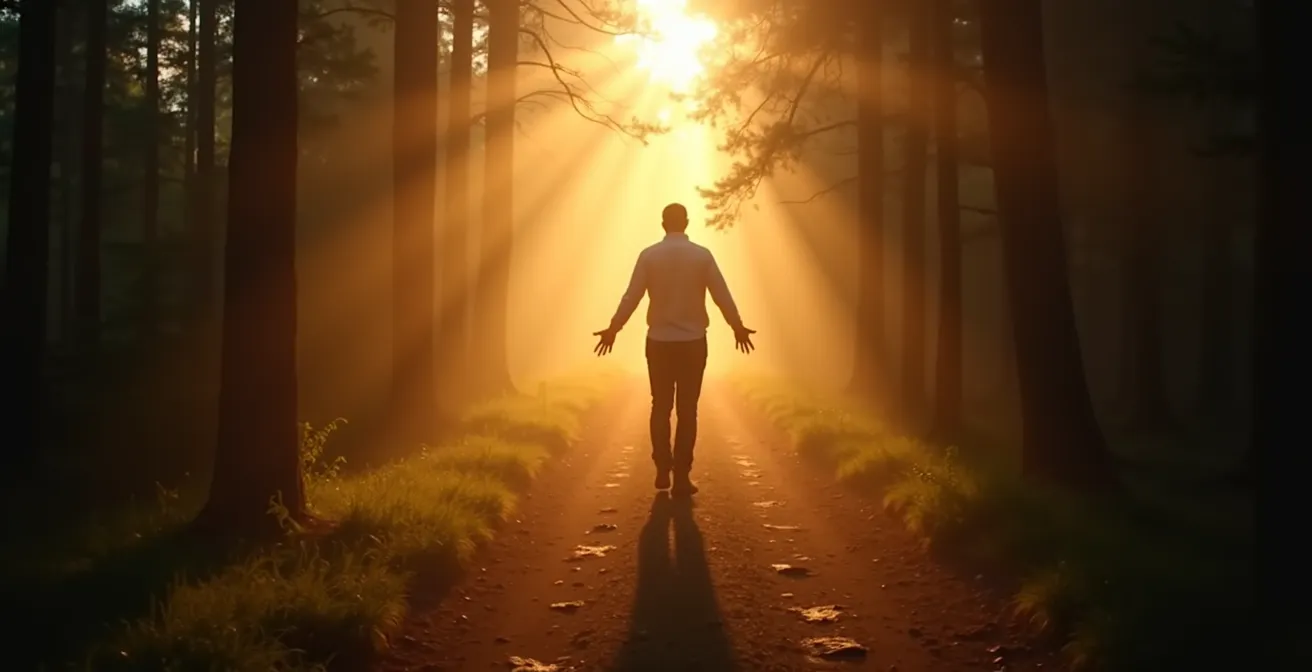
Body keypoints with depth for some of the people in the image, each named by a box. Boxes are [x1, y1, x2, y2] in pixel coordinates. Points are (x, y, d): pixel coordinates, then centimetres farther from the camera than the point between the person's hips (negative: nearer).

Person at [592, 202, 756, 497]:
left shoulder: (649, 255, -5)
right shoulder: (702, 255, -5)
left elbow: (631, 296, -6)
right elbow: (722, 296, -2)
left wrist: (613, 329, 6)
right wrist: (738, 327, 12)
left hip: (659, 342, 1)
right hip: (693, 342, -1)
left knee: (661, 406, 14)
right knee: (687, 409, 4)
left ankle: (663, 469, 11)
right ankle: (681, 476, 2)